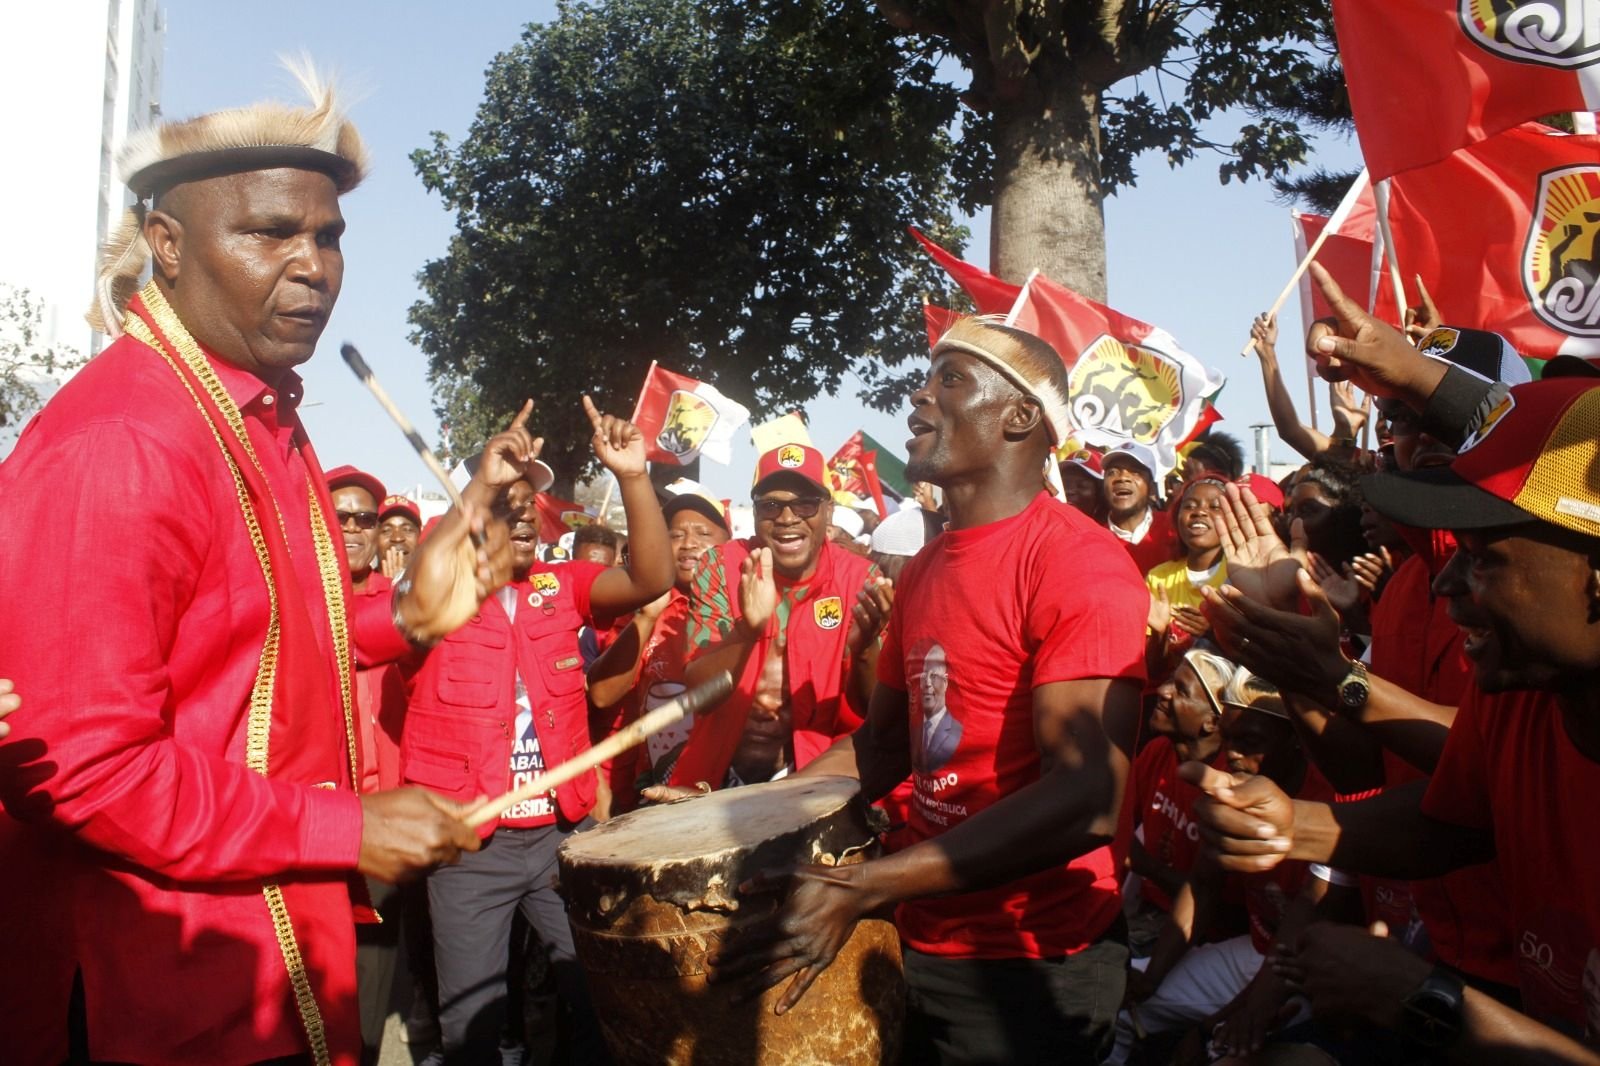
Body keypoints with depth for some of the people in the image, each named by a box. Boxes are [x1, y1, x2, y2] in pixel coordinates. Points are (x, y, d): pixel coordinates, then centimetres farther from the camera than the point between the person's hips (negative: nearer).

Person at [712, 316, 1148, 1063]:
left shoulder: (1080, 565, -18)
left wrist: (857, 891, -31)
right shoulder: (924, 572, 7)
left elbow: (1090, 797, -27)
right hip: (924, 948, 7)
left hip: (1032, 966, -7)